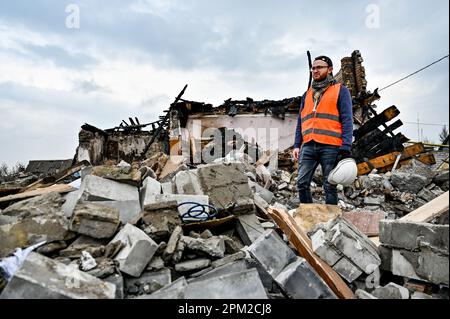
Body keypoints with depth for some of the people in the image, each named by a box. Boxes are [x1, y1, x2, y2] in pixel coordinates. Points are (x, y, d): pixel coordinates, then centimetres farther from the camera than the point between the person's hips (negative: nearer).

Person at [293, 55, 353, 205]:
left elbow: (347, 120, -1)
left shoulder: (341, 90, 8)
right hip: (308, 146, 4)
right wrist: (297, 145, 9)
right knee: (302, 183, -1)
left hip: (330, 146, -4)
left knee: (329, 186, 1)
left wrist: (346, 147, -11)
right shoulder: (307, 94, 22)